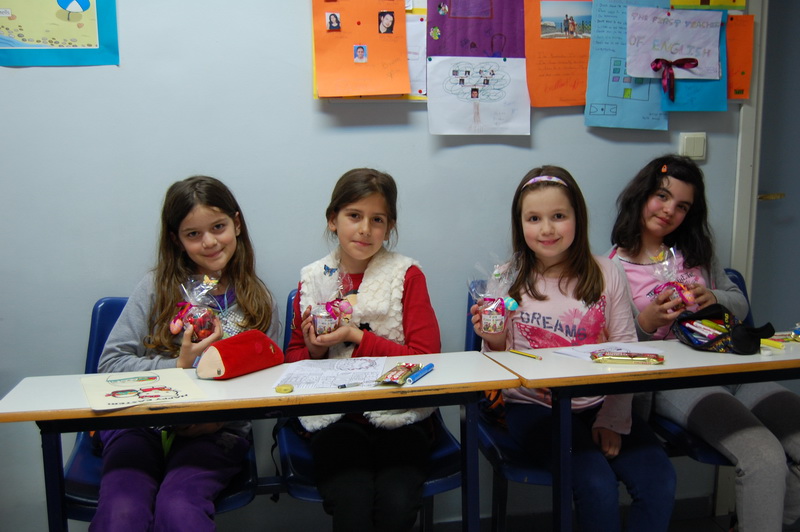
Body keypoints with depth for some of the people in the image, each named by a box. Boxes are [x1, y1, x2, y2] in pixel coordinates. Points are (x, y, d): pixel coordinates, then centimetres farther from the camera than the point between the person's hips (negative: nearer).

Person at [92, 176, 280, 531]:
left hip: (215, 431, 0)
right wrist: (179, 368, -9)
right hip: (141, 423, 0)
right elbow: (111, 363, 3)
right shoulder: (157, 287, 7)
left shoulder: (258, 301, 10)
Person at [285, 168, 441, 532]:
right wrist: (314, 349, -6)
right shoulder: (311, 280, 8)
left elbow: (426, 357, -5)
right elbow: (294, 358, 18)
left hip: (399, 416, -1)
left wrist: (358, 338, -13)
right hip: (335, 419, 1)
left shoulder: (407, 275, 2)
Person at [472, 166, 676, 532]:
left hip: (597, 403, 2)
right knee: (597, 485, -23)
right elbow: (500, 362, 4)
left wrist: (613, 420, -5)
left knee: (659, 481, -17)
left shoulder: (605, 275, 2)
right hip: (533, 406, -2)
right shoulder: (508, 279, -1)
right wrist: (494, 342, -19)